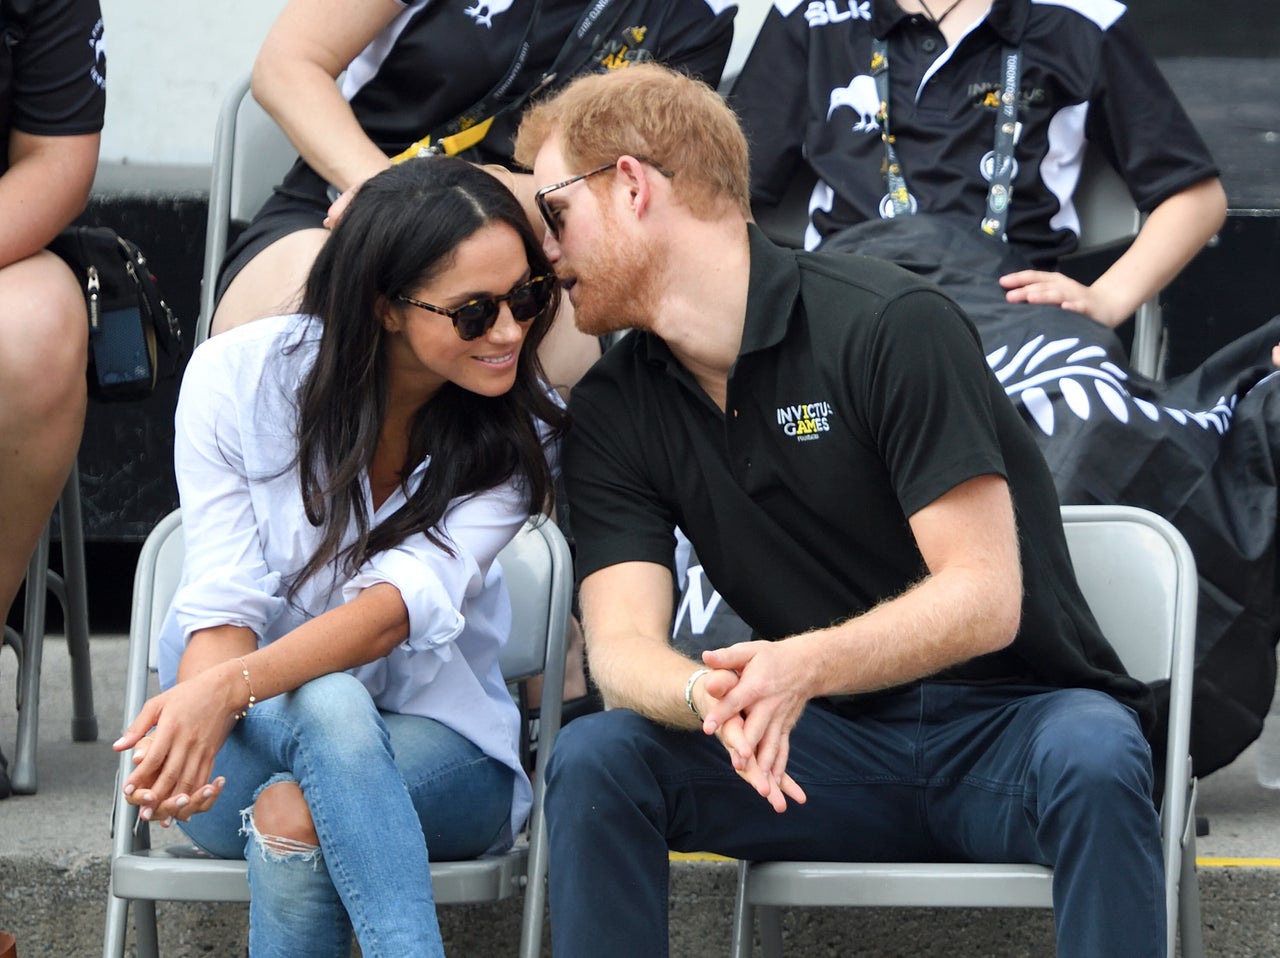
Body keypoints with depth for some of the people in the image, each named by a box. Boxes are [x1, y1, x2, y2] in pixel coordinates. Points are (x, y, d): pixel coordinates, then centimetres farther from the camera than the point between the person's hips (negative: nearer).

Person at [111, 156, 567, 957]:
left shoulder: (522, 429, -8)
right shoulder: (239, 375, -10)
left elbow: (411, 600, -23)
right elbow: (224, 600, -14)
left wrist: (230, 686, -40)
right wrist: (199, 716, -39)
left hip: (431, 741, 0)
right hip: (252, 739, 0)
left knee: (292, 821, -36)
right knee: (330, 706, -38)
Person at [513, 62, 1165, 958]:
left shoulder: (888, 322, -13)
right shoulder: (610, 414, 5)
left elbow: (985, 597, -18)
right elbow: (624, 647, -6)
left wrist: (805, 664, -36)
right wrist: (710, 696, -31)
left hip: (1010, 719, -4)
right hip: (835, 746, 4)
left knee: (1094, 761, -38)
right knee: (594, 760, -22)